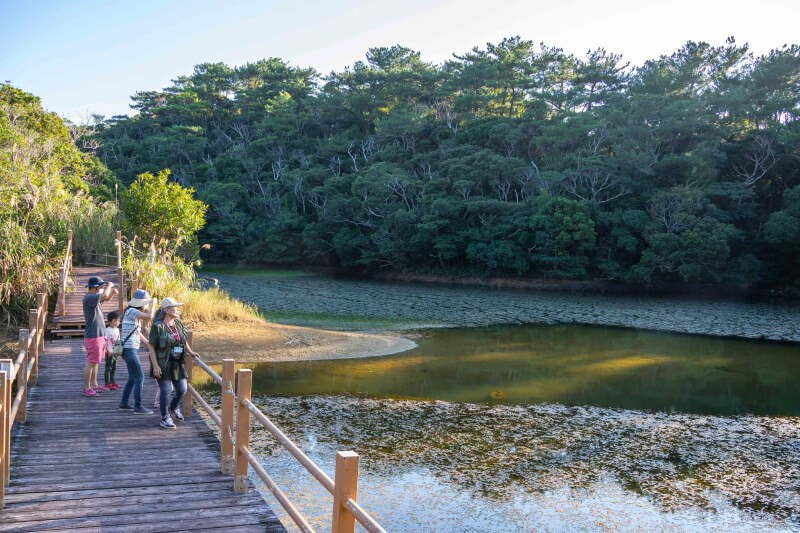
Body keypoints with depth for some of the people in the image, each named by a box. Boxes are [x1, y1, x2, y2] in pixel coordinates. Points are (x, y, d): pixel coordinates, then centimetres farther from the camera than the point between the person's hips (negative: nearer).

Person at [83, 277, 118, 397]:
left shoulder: (94, 297, 10)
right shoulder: (88, 298, -19)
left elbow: (106, 298, 28)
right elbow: (104, 295, -33)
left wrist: (112, 291, 6)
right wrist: (109, 285, -13)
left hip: (99, 336, 10)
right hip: (93, 337, -10)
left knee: (95, 362, 17)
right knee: (91, 363, -4)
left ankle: (94, 385, 28)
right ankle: (86, 389, 2)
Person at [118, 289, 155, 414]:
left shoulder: (135, 313, 14)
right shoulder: (131, 311, -14)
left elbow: (138, 333, 20)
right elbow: (150, 316, -26)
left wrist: (149, 344, 17)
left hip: (132, 349, 10)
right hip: (129, 349, -10)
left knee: (132, 378, 18)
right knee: (140, 377, -7)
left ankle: (124, 403, 27)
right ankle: (138, 407, -3)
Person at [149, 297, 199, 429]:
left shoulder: (178, 324, 6)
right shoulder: (158, 326, -14)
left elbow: (183, 341, 20)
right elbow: (151, 347, -13)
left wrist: (190, 352, 6)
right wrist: (155, 366, -17)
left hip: (177, 364, 6)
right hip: (163, 365, -6)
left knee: (182, 390, 9)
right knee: (165, 391, 0)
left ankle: (174, 408, 38)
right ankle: (165, 418, 16)